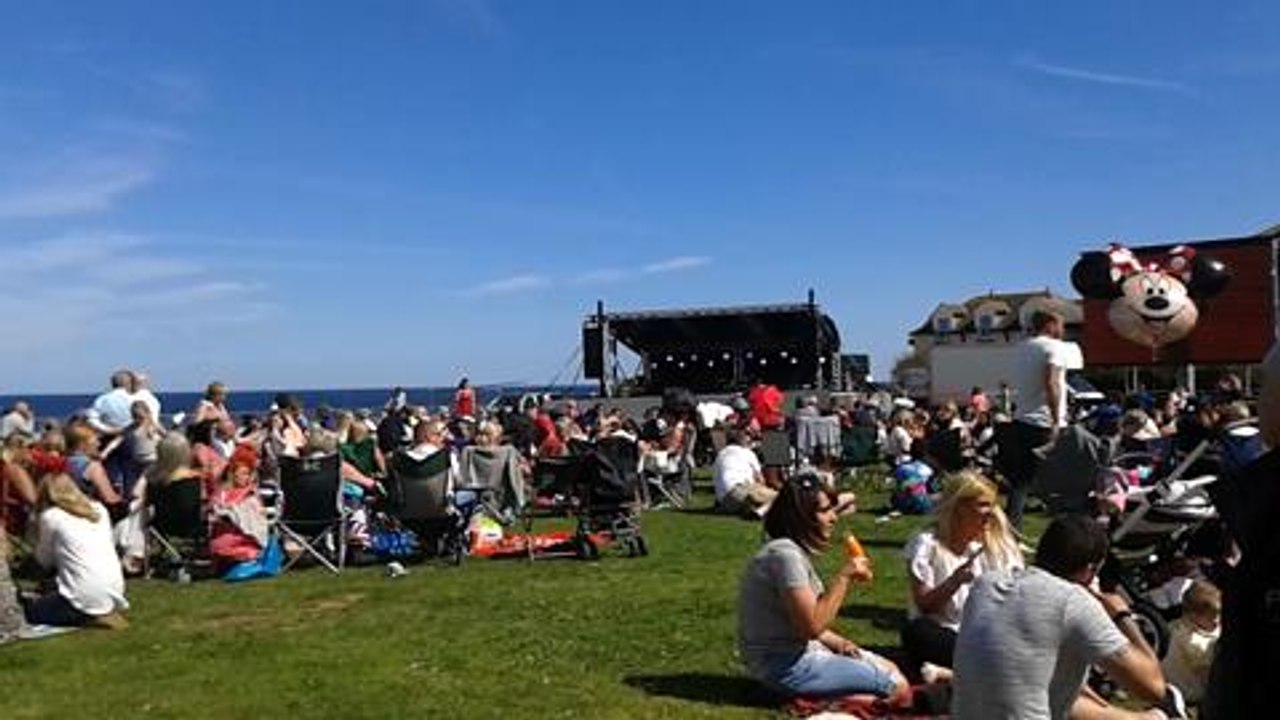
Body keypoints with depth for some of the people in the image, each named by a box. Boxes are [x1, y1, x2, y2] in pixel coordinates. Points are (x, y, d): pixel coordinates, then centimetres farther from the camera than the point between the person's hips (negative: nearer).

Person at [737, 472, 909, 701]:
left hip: (798, 650, 10)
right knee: (897, 686, -9)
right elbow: (813, 626, -26)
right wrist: (844, 577, -22)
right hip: (783, 665, -10)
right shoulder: (785, 554, -22)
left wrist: (837, 642, 0)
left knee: (890, 669, 11)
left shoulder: (797, 550, 9)